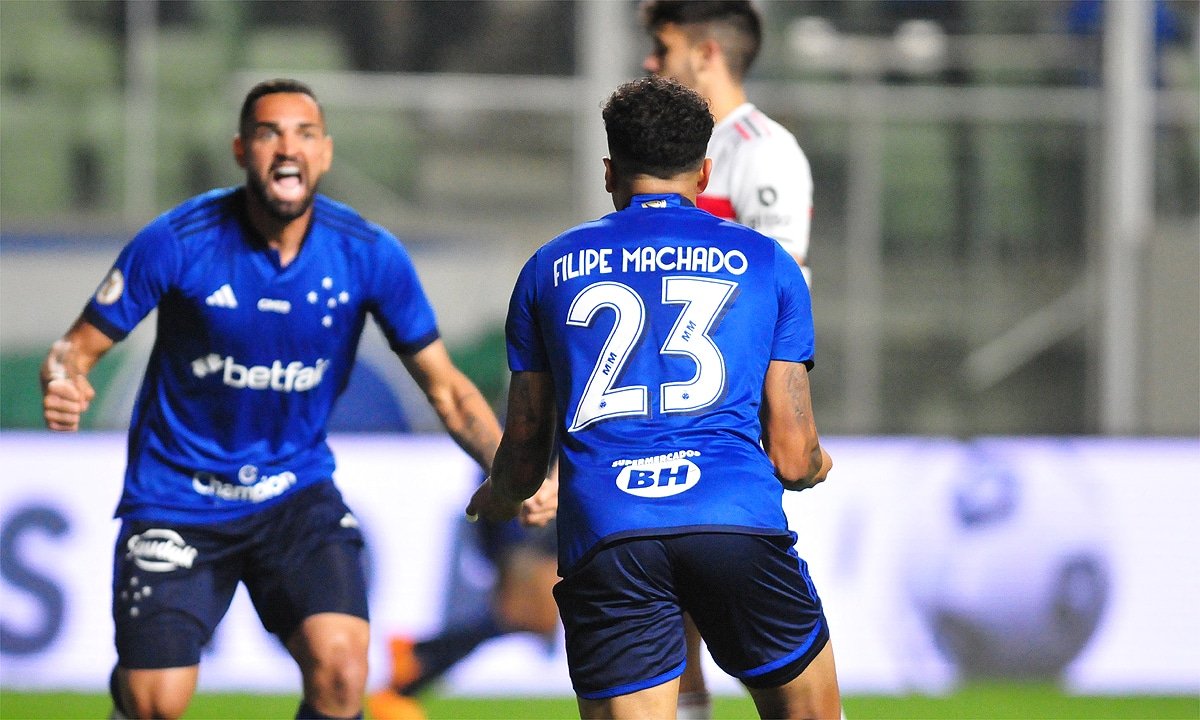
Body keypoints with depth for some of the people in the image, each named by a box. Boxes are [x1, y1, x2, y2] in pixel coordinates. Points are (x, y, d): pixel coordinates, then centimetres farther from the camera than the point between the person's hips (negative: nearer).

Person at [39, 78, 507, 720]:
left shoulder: (370, 255, -9)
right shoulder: (176, 243, -15)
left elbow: (445, 388, -2)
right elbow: (80, 345, -7)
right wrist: (61, 386, -31)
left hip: (297, 492, 2)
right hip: (176, 495, -1)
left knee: (340, 668, -21)